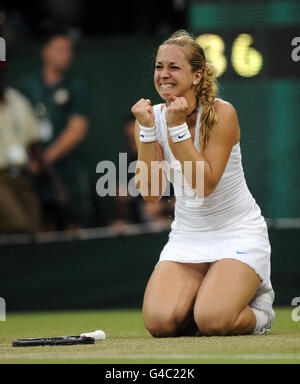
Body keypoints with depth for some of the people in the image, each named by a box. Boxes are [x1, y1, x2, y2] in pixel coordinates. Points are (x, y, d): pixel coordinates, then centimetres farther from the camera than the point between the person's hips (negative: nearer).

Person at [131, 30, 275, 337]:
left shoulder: (222, 114, -15)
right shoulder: (152, 117, -2)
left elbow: (204, 184, -24)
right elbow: (149, 193, -11)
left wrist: (178, 127, -26)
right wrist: (147, 130, -19)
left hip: (238, 233, -4)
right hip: (186, 237, 4)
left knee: (213, 323, -27)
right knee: (161, 322, -21)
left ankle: (258, 310, 8)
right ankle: (206, 296, 13)